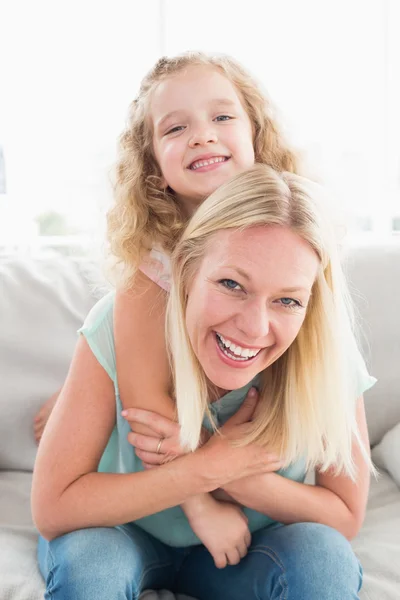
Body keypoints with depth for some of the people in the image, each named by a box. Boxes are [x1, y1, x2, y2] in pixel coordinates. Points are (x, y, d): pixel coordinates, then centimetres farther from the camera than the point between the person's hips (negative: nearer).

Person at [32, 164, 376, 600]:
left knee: (324, 558, -26)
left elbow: (346, 518, -13)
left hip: (245, 548, 3)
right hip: (126, 536, -2)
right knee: (86, 559, -33)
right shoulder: (121, 326, -29)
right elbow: (51, 509, -27)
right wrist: (210, 466, -33)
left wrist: (230, 477, -30)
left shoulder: (327, 355, -24)